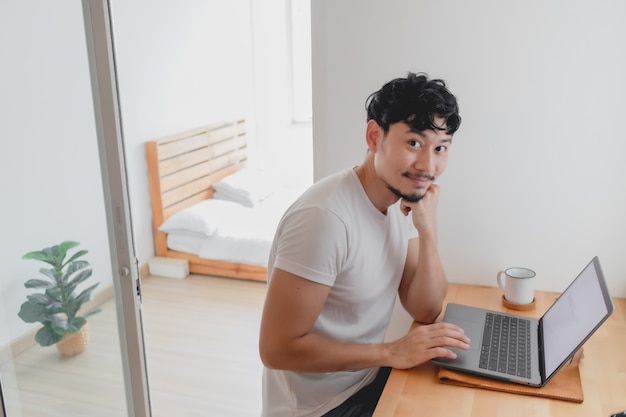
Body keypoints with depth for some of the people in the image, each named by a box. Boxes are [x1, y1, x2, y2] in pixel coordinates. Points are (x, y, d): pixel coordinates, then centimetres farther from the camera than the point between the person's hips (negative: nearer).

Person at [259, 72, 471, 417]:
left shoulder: (404, 199, -3)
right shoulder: (325, 216, -29)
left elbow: (425, 311, -2)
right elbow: (277, 348, -26)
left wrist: (427, 230, -16)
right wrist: (392, 352, -22)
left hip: (370, 377, 7)